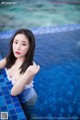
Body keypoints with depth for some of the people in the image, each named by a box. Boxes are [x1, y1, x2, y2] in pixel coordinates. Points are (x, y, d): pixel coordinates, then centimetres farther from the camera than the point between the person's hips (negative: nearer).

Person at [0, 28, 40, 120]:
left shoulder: (30, 67, -37)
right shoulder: (11, 58, -19)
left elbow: (13, 92, -36)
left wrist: (27, 75, -52)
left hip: (25, 100, -5)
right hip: (15, 97, 6)